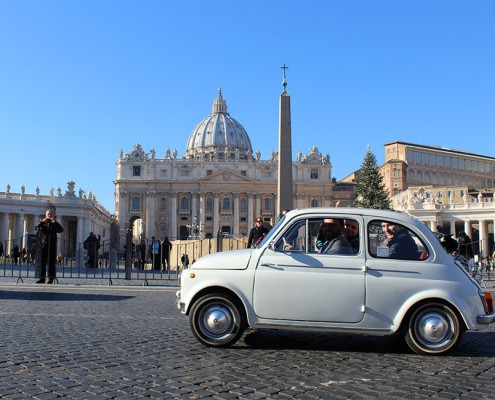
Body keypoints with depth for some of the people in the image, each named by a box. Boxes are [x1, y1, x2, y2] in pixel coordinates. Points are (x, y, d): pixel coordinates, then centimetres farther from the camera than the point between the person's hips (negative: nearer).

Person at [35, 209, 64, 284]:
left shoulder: (54, 224, 9)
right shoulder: (42, 223, 14)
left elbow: (61, 230, -7)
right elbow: (36, 228, -3)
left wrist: (55, 222, -13)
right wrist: (42, 222, -13)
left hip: (52, 244, -2)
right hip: (43, 244, 2)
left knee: (51, 262, -3)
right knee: (42, 261, 2)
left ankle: (51, 278, 0)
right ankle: (42, 278, 7)